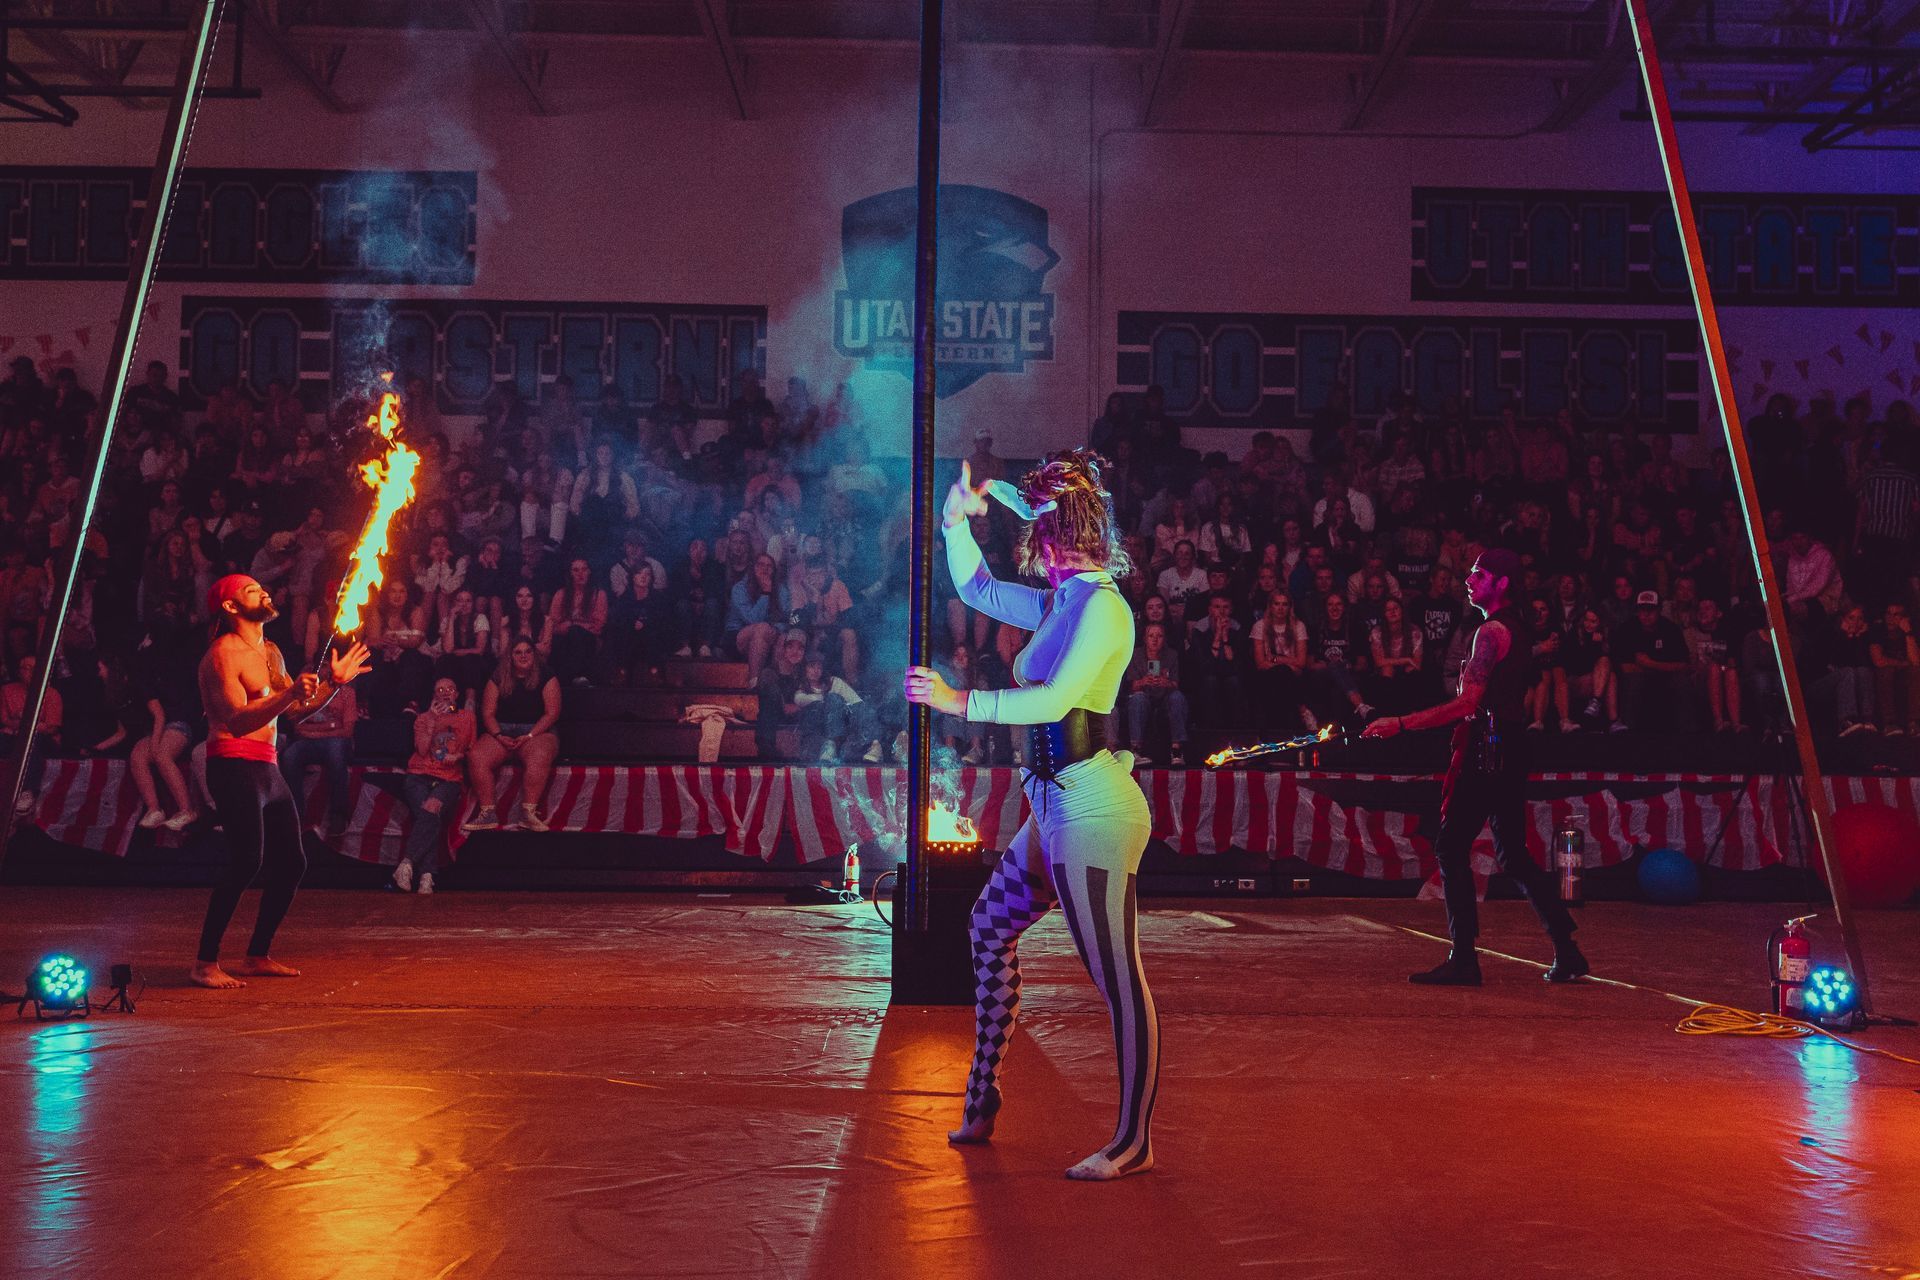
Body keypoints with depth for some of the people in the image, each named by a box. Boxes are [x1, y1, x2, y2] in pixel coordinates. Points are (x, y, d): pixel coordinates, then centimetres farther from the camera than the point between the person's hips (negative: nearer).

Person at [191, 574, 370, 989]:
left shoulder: (271, 652, 19)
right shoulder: (223, 654, -9)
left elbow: (297, 711, 19)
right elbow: (237, 721, -20)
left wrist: (333, 681, 7)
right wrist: (289, 694, -32)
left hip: (268, 769, 9)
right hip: (235, 766, -9)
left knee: (291, 864, 8)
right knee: (246, 861, -20)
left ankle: (258, 956, 17)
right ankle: (205, 963, -16)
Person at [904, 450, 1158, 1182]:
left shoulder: (1102, 607, -12)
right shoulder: (1056, 604, 14)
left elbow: (1056, 699, -24)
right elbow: (974, 586, 30)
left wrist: (961, 702, -24)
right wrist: (957, 521, 18)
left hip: (1091, 809, -11)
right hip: (1056, 807, 11)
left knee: (1117, 979, -5)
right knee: (992, 929, 20)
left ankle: (1134, 1142, 2)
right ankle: (981, 1100, 33)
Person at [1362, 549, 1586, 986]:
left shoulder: (1492, 630, -14)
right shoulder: (1520, 628, 16)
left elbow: (1467, 703, -20)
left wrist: (1400, 724, -20)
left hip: (1488, 751, -10)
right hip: (1512, 749, 10)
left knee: (1451, 847, -5)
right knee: (1512, 852, 15)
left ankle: (1464, 959, -5)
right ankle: (1566, 953, 15)